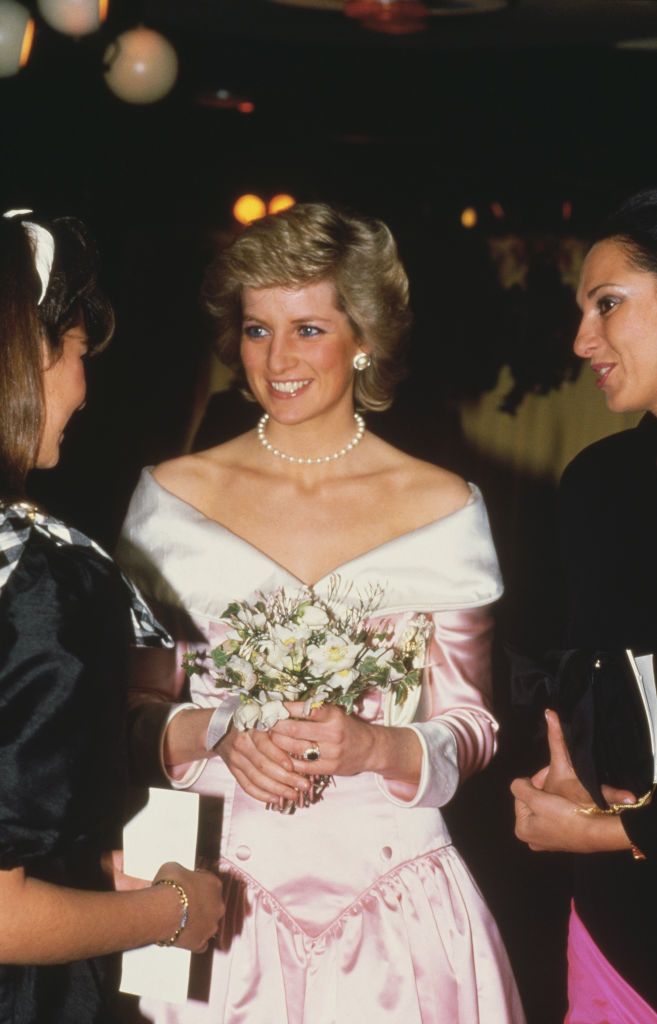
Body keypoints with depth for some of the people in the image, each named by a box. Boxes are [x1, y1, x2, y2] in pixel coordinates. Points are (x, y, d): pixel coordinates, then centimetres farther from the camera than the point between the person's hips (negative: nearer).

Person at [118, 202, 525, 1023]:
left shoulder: (444, 508, -1)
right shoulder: (172, 496, 1)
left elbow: (470, 725, 3)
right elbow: (132, 707, 4)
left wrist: (375, 747, -16)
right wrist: (214, 734, -15)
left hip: (394, 905, 0)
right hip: (223, 895, 1)